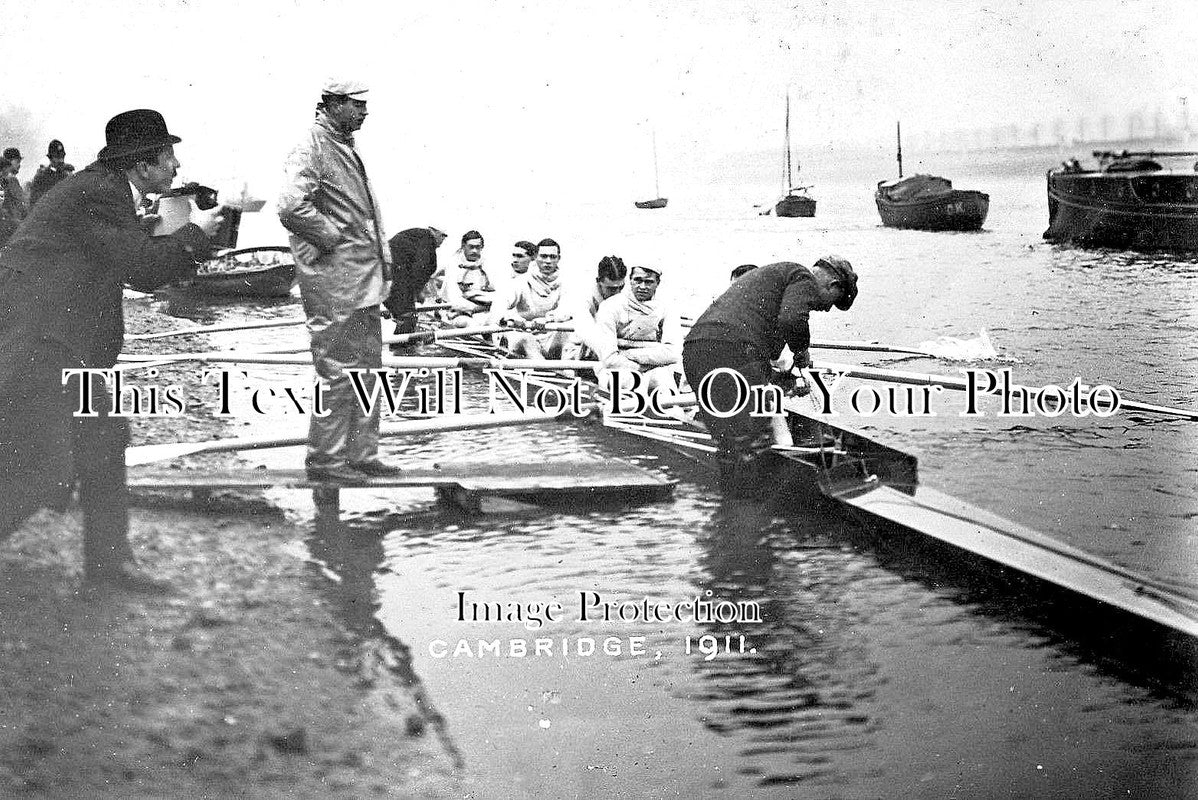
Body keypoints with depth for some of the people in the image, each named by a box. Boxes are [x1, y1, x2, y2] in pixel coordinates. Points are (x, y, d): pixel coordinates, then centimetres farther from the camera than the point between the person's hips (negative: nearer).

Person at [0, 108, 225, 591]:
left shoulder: (105, 190, 15)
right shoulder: (99, 195, -16)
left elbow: (135, 271, 20)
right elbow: (142, 267, -19)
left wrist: (191, 239, 11)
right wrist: (193, 233, -5)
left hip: (57, 342, 11)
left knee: (102, 439, 14)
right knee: (42, 468, -11)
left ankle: (108, 559, 22)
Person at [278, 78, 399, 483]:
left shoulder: (347, 147, 18)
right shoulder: (311, 149, -12)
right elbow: (291, 207, -26)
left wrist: (382, 261, 17)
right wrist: (332, 237, -16)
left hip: (364, 282, 10)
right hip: (335, 283, -10)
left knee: (367, 368, 13)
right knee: (337, 372, -4)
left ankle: (362, 454, 21)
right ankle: (325, 459, 6)